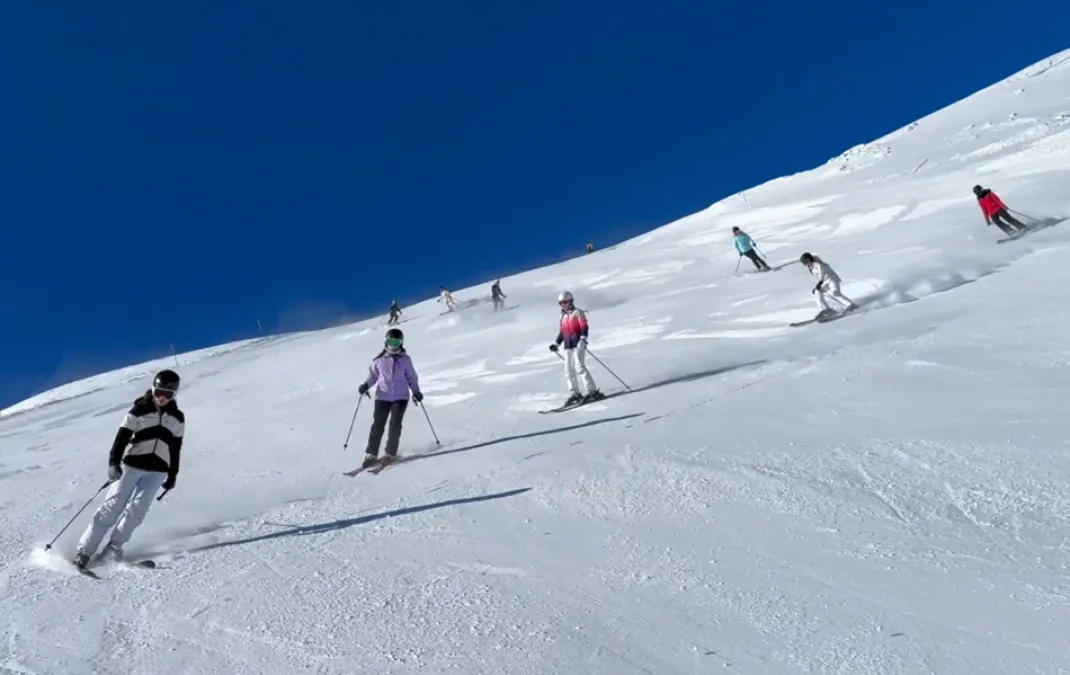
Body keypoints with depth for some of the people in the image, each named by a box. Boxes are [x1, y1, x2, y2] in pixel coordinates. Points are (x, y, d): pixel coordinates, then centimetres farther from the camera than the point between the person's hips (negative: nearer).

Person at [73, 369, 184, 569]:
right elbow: (122, 437, -6)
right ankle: (85, 549, 3)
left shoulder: (177, 418, 7)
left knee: (137, 507, -11)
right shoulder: (139, 411, -1)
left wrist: (173, 475, 14)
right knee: (113, 504, -6)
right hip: (132, 464, -1)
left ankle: (114, 546, -2)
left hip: (158, 470, 2)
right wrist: (113, 462, -19)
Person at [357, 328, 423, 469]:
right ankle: (371, 454, 6)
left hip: (400, 397, -1)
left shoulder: (405, 360, 2)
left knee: (395, 424, -8)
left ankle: (391, 453, 4)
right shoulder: (379, 360, 3)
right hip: (383, 396, 1)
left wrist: (416, 391, -4)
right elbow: (373, 375, 11)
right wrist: (365, 385, -7)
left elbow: (412, 378, 8)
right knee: (377, 425, -2)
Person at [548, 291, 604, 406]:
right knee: (569, 371, 3)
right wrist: (556, 344, 16)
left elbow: (584, 327, -10)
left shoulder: (578, 312, -1)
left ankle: (592, 391, -16)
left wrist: (583, 338, -25)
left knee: (579, 367, -17)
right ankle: (574, 394, 9)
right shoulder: (562, 317, 19)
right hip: (568, 346, 7)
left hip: (578, 345, -7)